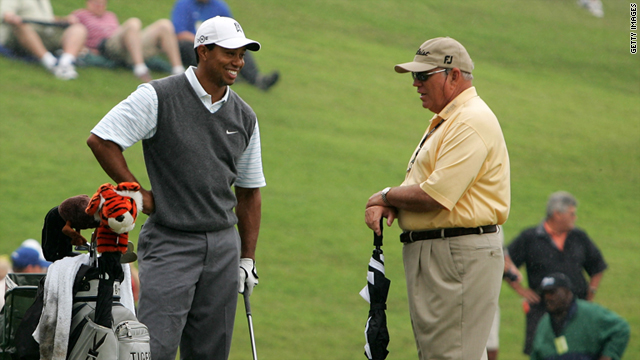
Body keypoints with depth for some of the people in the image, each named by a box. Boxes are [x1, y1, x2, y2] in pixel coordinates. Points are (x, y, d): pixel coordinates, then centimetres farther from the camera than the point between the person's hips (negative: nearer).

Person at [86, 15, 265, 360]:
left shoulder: (244, 117, 11)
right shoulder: (158, 97, -7)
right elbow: (100, 139, -7)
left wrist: (247, 258, 14)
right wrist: (138, 194, -6)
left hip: (223, 244, 5)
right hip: (170, 242, -5)